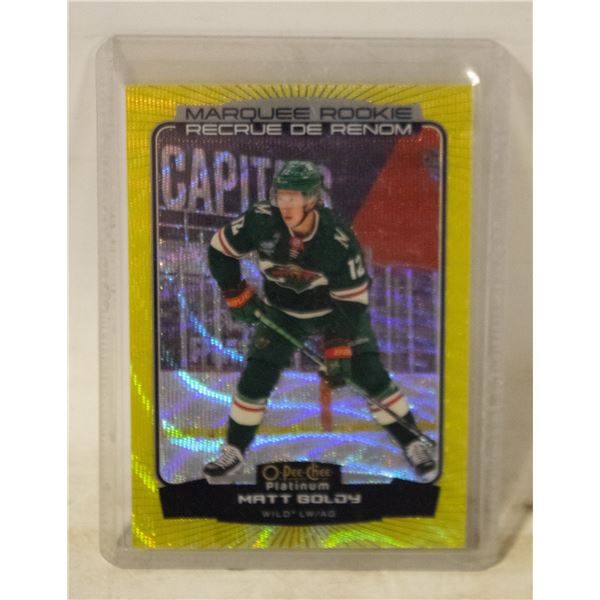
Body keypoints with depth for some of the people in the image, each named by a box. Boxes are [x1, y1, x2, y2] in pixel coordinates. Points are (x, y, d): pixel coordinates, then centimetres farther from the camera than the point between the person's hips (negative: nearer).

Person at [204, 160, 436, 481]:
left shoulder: (339, 241, -30)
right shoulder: (261, 221, -24)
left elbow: (352, 301, -23)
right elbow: (220, 250, -8)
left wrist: (339, 351, -25)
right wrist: (237, 296, -8)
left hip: (337, 307, -2)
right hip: (282, 312, 2)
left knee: (370, 374, -9)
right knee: (256, 377, -5)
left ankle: (412, 442, 11)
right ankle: (233, 451, 16)